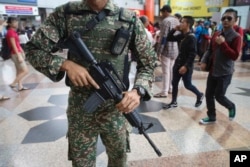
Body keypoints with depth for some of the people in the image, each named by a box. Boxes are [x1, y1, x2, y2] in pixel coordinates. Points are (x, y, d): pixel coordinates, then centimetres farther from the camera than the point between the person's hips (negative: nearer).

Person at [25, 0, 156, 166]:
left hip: (116, 109, 1)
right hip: (80, 110, 0)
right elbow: (34, 50, 1)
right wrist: (65, 64, -18)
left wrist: (138, 90, -18)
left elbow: (148, 62, 1)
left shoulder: (130, 20, -5)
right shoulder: (65, 14, -3)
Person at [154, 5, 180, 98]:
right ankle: (170, 88, 24)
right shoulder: (176, 21, 13)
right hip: (175, 49, 9)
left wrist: (159, 50, -17)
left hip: (167, 49, -9)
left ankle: (164, 92, -1)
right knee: (171, 70, 15)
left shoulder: (166, 21, -13)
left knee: (166, 71, -5)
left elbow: (164, 37, -19)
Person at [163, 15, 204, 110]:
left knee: (187, 85, 6)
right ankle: (174, 102, 22)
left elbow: (192, 54, -22)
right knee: (174, 83, 10)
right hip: (178, 63, 8)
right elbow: (169, 39, 14)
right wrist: (174, 30, 1)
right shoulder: (181, 35, 7)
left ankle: (199, 95, 33)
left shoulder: (191, 37, -17)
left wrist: (186, 66, -26)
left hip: (186, 66, -8)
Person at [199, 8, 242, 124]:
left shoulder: (236, 37, -12)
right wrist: (204, 61, 3)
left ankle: (231, 107, 33)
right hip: (213, 71, 6)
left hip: (225, 73, -6)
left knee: (219, 96, -1)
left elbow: (235, 56, -21)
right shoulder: (216, 34, 7)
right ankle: (211, 117, 24)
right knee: (209, 94, 8)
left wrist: (223, 44, -26)